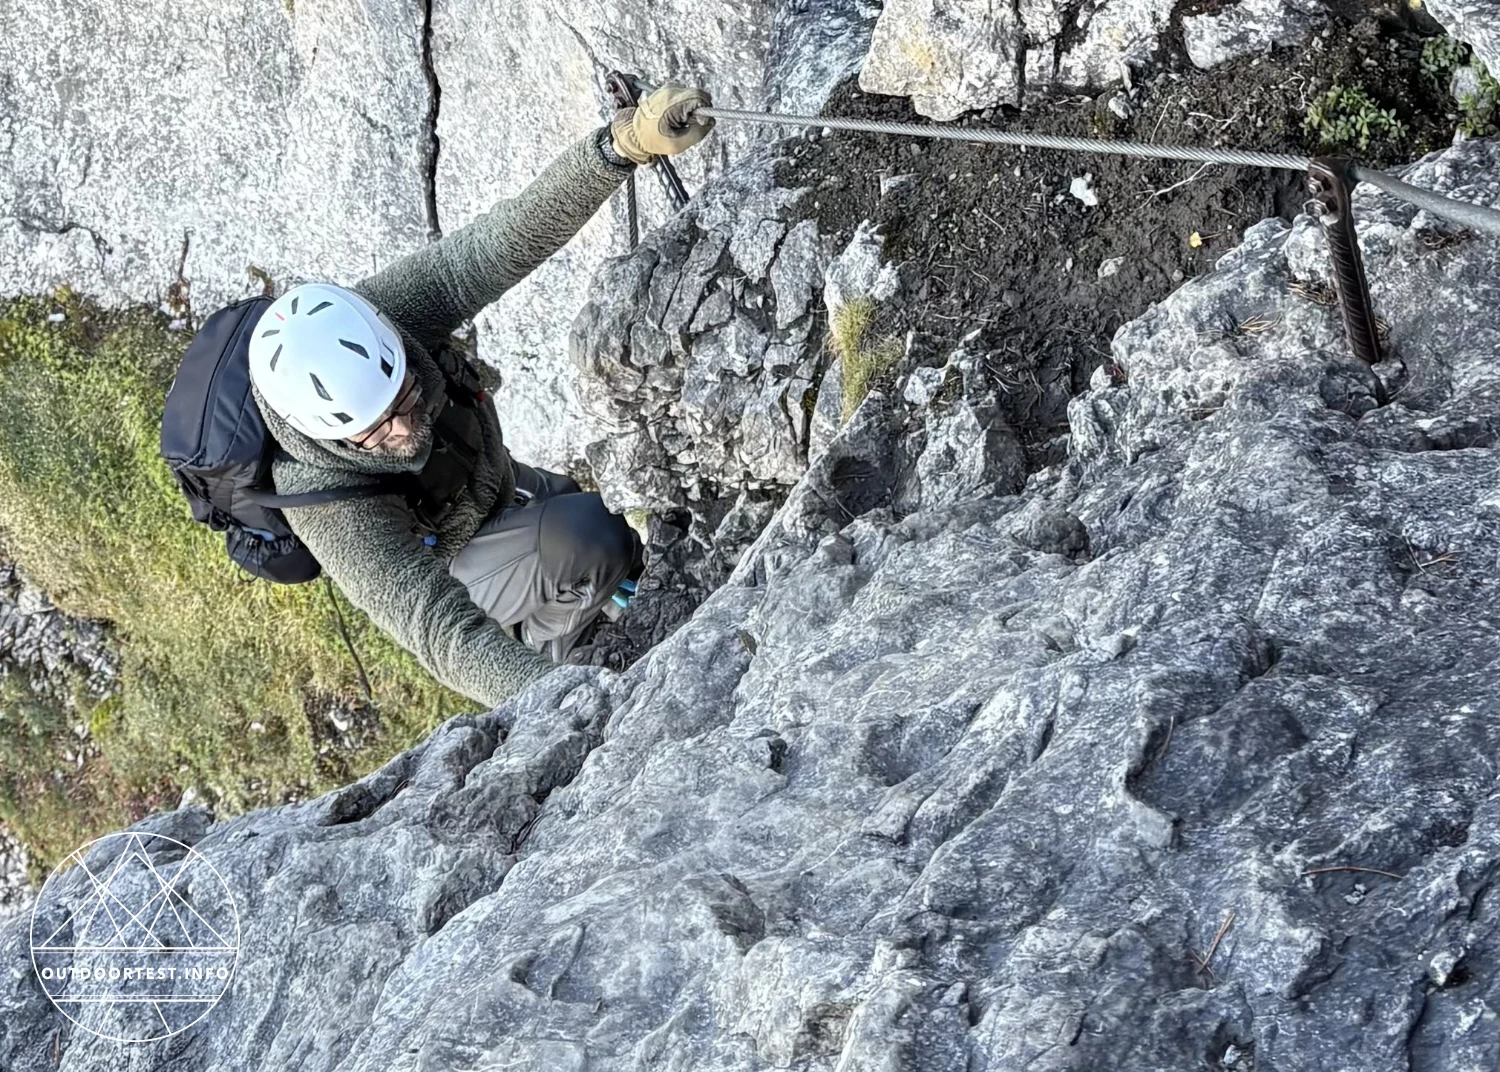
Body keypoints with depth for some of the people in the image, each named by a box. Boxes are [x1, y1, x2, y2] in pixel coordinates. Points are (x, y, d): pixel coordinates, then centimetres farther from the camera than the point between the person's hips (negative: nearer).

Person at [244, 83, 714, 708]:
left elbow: (511, 237, -43)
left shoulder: (379, 315, -33)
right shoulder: (321, 499, -43)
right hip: (438, 575, -5)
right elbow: (443, 634, -48)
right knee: (583, 540, -30)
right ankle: (551, 647, -2)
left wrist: (625, 142, -60)